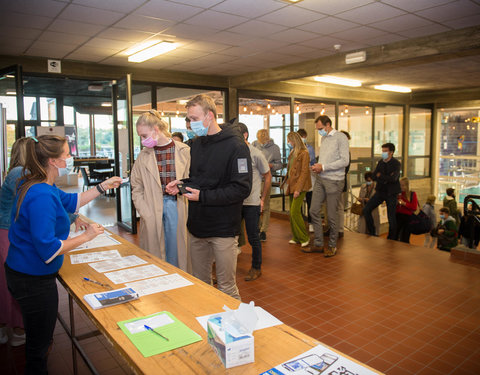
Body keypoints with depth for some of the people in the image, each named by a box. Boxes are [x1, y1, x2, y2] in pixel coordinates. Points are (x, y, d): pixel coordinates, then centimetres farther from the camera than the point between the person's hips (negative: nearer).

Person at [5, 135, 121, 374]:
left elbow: (71, 201, 18)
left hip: (21, 272, 10)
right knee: (39, 348, 8)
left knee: (37, 343, 26)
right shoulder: (42, 196, -28)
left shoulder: (35, 185, 4)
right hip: (34, 280, -10)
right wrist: (85, 237, -18)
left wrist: (104, 186, 18)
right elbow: (47, 249, -28)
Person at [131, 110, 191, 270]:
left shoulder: (183, 151, -2)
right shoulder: (144, 155, 3)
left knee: (175, 250, 8)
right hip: (152, 210, 1)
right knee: (154, 253, 7)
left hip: (176, 206, -1)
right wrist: (145, 212, -3)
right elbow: (136, 188, 6)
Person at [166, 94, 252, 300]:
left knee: (227, 288, 3)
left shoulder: (235, 145, -13)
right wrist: (182, 183, 1)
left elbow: (241, 189, -18)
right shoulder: (196, 144, 12)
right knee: (200, 284, 18)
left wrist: (202, 196, -20)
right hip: (197, 226, 7)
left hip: (223, 229, -7)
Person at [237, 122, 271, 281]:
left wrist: (262, 198, -1)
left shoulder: (256, 154, -8)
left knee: (253, 237, 5)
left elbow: (268, 176, 1)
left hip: (252, 203, -4)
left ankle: (256, 268, 24)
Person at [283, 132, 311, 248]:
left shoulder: (304, 153, -10)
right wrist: (286, 182, 10)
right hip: (291, 186, 8)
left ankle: (304, 237, 4)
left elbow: (304, 172, -15)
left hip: (299, 186, -8)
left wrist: (298, 189, -19)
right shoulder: (292, 153, 15)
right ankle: (296, 237, 18)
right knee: (292, 213, 9)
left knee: (295, 212, -10)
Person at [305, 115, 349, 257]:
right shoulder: (324, 138, 17)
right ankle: (318, 244, 17)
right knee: (314, 211, 5)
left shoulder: (340, 137, -7)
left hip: (334, 181, -7)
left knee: (332, 215, 1)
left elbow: (345, 161, -14)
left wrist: (323, 167, -15)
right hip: (320, 179, 7)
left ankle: (332, 246, 17)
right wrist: (317, 167, 1)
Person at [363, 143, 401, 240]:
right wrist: (386, 178, -16)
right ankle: (372, 233, 11)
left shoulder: (396, 164, -11)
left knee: (391, 218, -2)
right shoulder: (380, 162, 6)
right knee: (366, 210, -4)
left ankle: (391, 239, 16)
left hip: (391, 193, -5)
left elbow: (393, 179, -25)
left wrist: (380, 175, -14)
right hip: (380, 191, 5)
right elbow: (374, 177, -1)